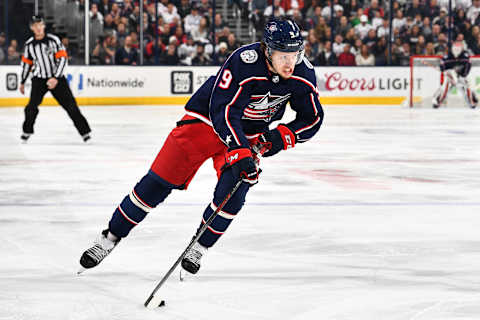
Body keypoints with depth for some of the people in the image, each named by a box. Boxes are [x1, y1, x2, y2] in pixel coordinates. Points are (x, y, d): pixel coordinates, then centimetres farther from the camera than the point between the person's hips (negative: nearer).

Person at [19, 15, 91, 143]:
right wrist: (22, 82, 17)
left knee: (70, 105, -3)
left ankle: (84, 131, 5)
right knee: (32, 105, -14)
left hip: (57, 78, -2)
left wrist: (56, 78, -21)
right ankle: (27, 131, 5)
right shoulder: (29, 44, 1)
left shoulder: (53, 40, -11)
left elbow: (62, 59, -14)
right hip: (39, 79, 2)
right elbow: (26, 63, 14)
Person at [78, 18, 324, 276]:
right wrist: (239, 153, -43)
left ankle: (198, 248, 4)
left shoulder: (303, 73, -17)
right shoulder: (244, 62, -33)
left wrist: (284, 136, -22)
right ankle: (110, 238, 9)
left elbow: (313, 118, -4)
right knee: (159, 182, -5)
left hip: (249, 134, 4)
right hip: (206, 120, -4)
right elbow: (223, 111, -35)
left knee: (234, 187, -18)